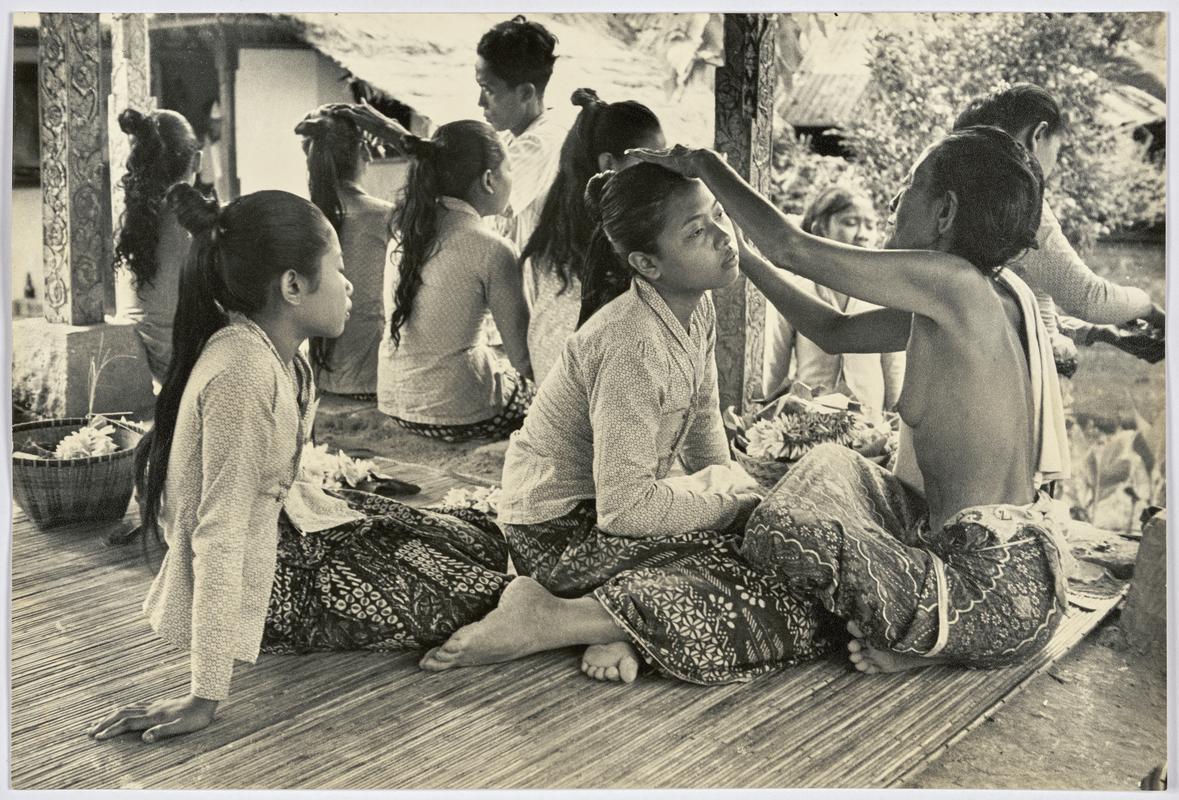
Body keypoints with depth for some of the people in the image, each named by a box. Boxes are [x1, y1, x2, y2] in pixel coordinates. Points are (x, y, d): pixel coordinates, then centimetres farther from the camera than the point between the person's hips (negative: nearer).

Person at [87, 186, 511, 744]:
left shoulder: (279, 356, 0)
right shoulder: (242, 372, -28)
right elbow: (222, 531, -31)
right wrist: (205, 697, -31)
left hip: (280, 529, 9)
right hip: (256, 582, -9)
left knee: (475, 538, 8)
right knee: (463, 577, -3)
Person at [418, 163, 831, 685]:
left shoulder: (697, 309, 1)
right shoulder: (632, 346, -27)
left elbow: (704, 428, 14)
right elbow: (625, 506, -29)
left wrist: (726, 487, -3)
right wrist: (731, 498, -16)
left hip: (615, 509, 10)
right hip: (563, 532, -9)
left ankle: (619, 625, -8)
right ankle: (543, 622, -19)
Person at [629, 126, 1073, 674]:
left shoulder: (952, 280, -19)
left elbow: (793, 248, -14)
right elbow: (834, 333, 16)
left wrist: (706, 165, 0)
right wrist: (741, 257, 17)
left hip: (998, 594, -9)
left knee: (791, 534, -12)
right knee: (831, 468, 21)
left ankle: (929, 639, 5)